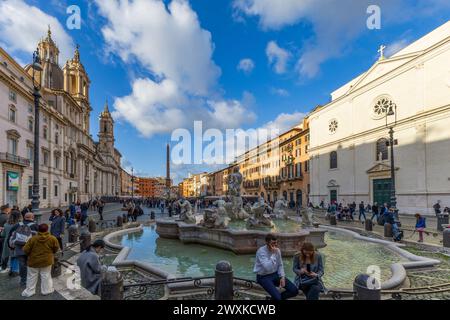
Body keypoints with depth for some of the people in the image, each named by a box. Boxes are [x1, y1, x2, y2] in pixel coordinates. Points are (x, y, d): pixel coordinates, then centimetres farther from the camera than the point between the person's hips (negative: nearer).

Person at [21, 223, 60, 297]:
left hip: (34, 261, 0)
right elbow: (56, 249, -2)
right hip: (46, 261, 0)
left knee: (32, 277, 16)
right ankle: (46, 290, 21)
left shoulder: (33, 239, -14)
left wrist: (30, 255, 12)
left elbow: (26, 250, -9)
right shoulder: (52, 239, -13)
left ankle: (29, 291, 24)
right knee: (46, 276, 13)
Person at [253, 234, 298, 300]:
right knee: (277, 297, -26)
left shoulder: (277, 250, -2)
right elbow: (268, 268, -32)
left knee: (294, 291, -5)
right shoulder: (261, 251, -22)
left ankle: (276, 298, 14)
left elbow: (280, 265, 8)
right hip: (264, 277, -6)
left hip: (275, 274, 6)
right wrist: (273, 253, -31)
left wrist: (282, 277, -6)